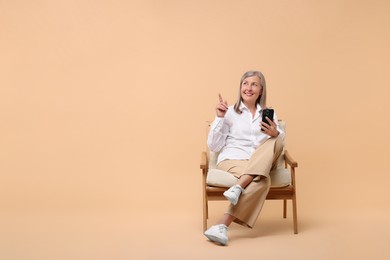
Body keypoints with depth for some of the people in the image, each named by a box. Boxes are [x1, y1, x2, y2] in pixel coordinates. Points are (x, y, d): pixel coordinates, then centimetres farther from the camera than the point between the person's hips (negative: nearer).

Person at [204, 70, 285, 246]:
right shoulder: (229, 112, 7)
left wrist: (275, 134, -17)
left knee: (275, 140, -28)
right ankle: (222, 226, -41)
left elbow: (278, 144, 7)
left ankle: (238, 188, -39)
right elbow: (214, 146, 2)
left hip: (261, 164, 4)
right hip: (232, 160, -4)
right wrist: (219, 118, -9)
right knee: (263, 180, -36)